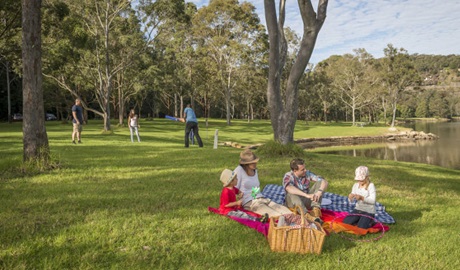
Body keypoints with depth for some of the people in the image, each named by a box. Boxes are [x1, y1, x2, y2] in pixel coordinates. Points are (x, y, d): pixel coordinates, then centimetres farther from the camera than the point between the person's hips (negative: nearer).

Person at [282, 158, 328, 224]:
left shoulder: (307, 174, -6)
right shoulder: (288, 176, -16)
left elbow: (324, 182, -12)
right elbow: (289, 188, -39)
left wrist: (319, 192, -34)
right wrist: (307, 195, -48)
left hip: (307, 201, 3)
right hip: (294, 203, -3)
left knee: (319, 183, -11)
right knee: (291, 193, -35)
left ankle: (316, 210, -30)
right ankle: (307, 216, -55)